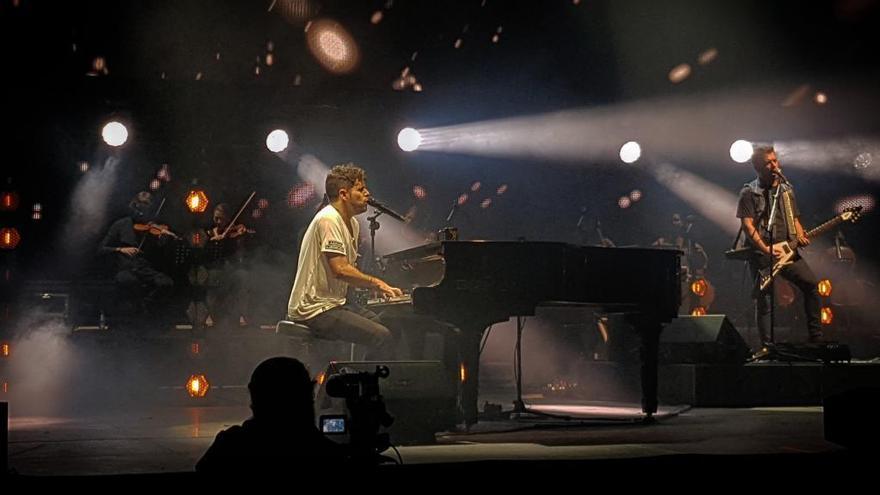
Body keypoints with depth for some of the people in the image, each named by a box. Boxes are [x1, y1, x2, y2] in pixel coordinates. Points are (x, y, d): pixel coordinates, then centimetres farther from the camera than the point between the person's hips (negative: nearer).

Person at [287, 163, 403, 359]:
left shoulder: (352, 224, 15)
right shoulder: (328, 220, -17)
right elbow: (340, 270, -25)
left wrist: (380, 287, 1)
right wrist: (376, 282, -15)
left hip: (336, 302, 10)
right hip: (314, 309, -10)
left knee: (394, 330, 6)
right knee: (382, 337, -21)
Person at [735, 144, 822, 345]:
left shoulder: (787, 189, 16)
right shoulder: (749, 192, -2)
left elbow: (795, 219, 21)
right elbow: (747, 225, -10)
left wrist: (800, 236, -1)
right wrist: (766, 249, -20)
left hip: (786, 250, 5)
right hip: (760, 253, -5)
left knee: (811, 284, -5)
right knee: (764, 301, -5)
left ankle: (816, 337, 3)